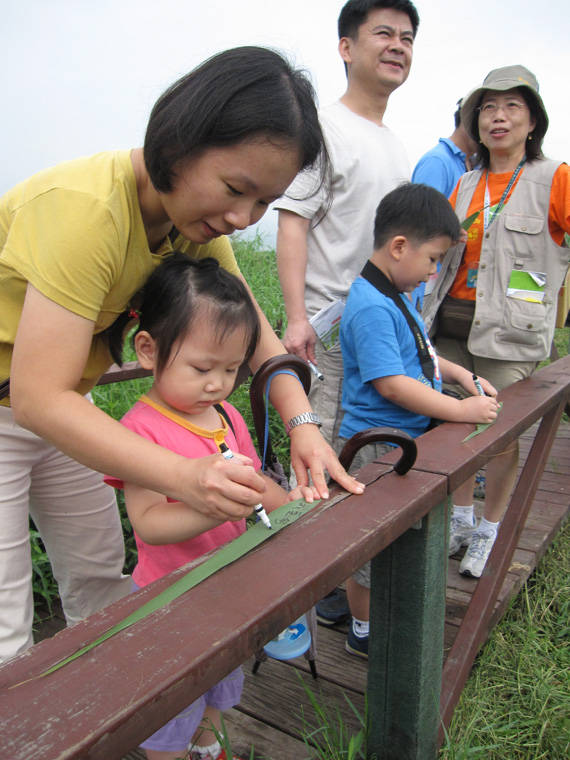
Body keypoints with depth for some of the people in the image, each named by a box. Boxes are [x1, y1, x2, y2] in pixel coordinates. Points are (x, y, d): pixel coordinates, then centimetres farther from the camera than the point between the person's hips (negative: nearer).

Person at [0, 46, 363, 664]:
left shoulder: (195, 213, -8)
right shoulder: (86, 207, -34)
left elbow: (255, 333, -7)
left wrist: (302, 423, -24)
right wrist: (185, 477, -45)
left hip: (56, 409, 7)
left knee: (100, 573, 16)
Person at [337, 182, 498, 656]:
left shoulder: (397, 297, 10)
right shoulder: (371, 307, -24)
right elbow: (391, 384, -28)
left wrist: (460, 374, 9)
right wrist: (461, 410, -23)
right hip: (377, 445, -10)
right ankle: (364, 632, 28)